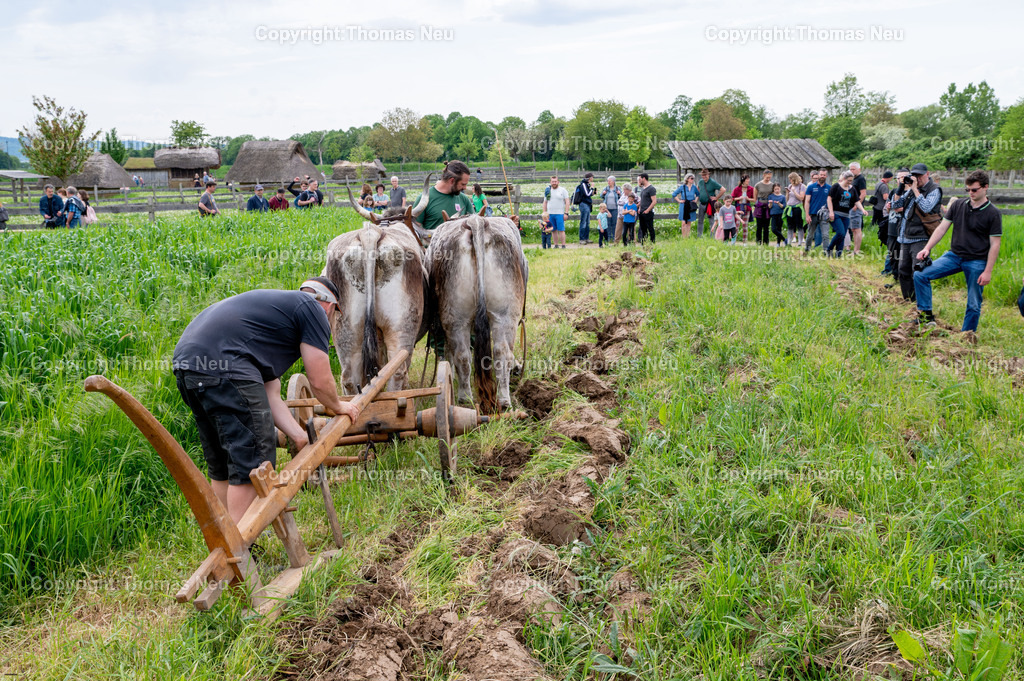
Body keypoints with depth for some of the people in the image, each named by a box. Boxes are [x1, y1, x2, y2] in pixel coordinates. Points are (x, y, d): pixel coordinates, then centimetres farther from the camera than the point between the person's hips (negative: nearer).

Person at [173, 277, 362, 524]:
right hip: (221, 365, -10)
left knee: (223, 463, 22)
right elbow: (320, 381, 4)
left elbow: (270, 396, 26)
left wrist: (299, 436, 22)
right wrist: (338, 406, 24)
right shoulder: (313, 309, 6)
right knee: (253, 462, -3)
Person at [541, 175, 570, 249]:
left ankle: (563, 245, -6)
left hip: (559, 214, -4)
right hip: (550, 214, 4)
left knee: (561, 230, -8)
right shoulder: (548, 191, 13)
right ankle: (556, 245, 11)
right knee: (554, 230, 5)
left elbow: (567, 202, -2)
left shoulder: (562, 190, 2)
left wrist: (566, 213, -10)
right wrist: (544, 214, 10)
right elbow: (545, 203, 17)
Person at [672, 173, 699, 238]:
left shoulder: (694, 187, 4)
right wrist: (679, 200, -3)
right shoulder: (682, 187, -4)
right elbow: (674, 194, 2)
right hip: (684, 206, -3)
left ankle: (688, 237, 15)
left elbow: (698, 194, 22)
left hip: (691, 206, 3)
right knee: (683, 223, -8)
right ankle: (684, 238, -1)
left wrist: (696, 200, 7)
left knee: (689, 223, 8)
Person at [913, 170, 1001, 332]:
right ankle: (926, 315, -6)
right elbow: (942, 228, 8)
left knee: (974, 304, 2)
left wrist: (988, 271, -11)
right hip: (954, 255, 4)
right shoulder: (958, 205, 4)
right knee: (920, 275, -14)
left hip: (977, 262, -3)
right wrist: (927, 248, -5)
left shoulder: (993, 214, -7)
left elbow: (994, 244, -7)